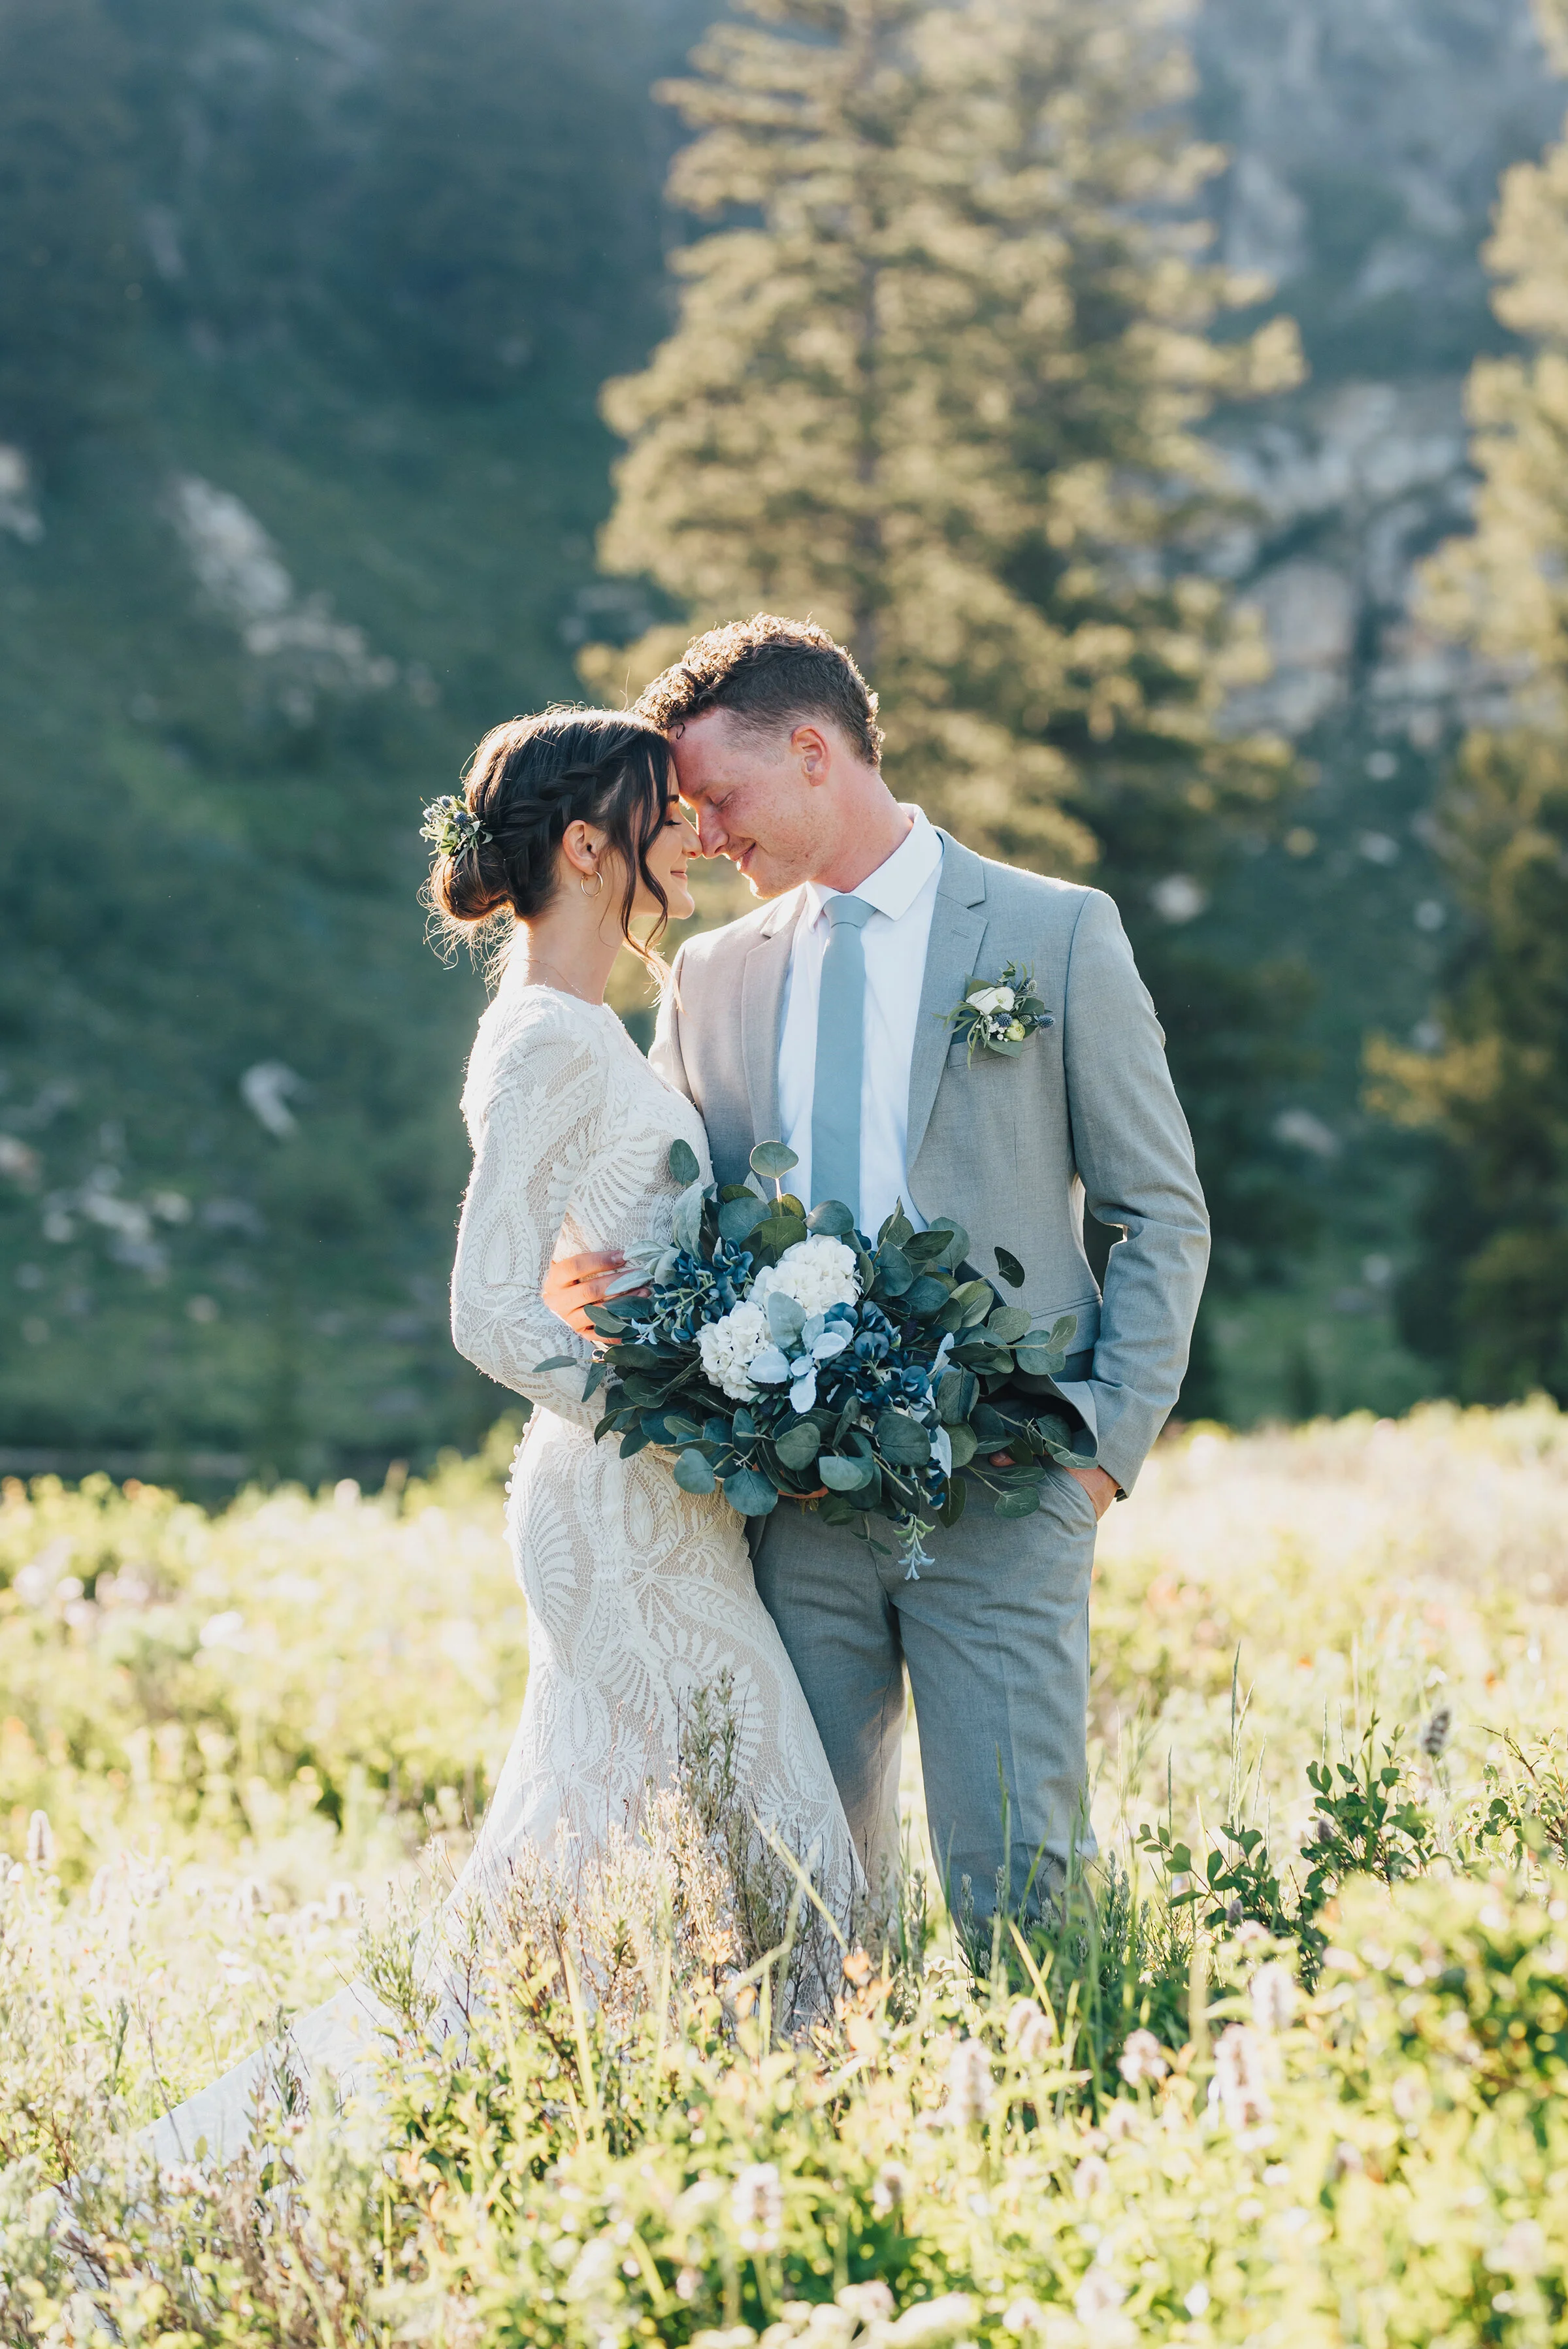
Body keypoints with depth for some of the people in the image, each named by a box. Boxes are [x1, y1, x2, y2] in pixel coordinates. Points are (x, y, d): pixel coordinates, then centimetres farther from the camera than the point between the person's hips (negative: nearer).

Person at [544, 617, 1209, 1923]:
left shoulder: (1058, 934, 2)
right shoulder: (714, 974, 14)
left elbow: (1162, 1215, 3)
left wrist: (1110, 1432, -8)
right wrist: (597, 1285, -6)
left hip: (1002, 1490, -4)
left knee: (1013, 1878, -6)